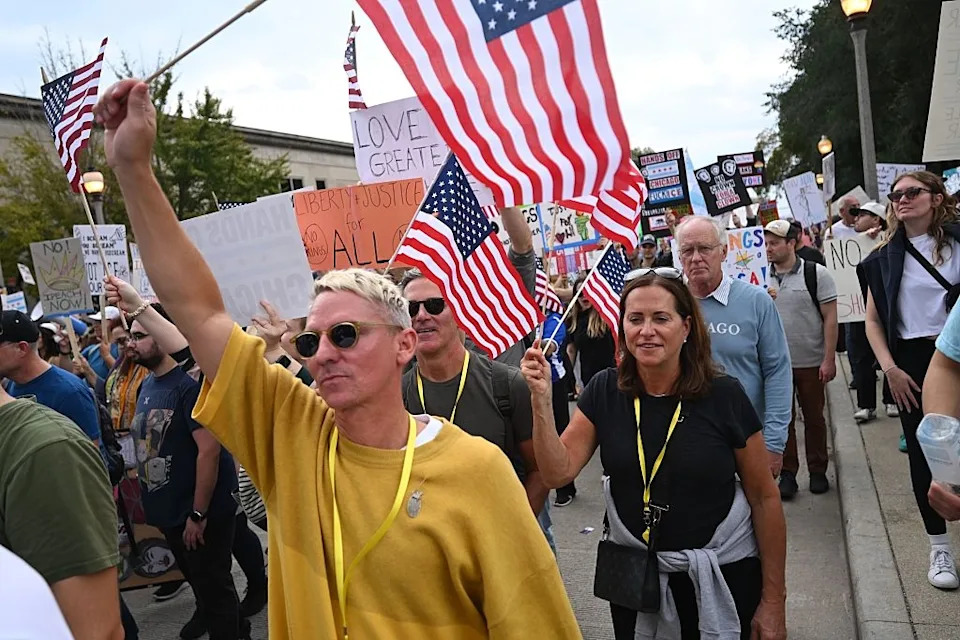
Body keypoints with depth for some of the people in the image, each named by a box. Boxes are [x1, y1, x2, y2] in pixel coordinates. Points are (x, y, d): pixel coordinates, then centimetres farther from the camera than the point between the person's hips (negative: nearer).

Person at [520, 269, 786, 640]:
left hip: (722, 575, -2)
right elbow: (558, 473, -11)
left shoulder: (724, 395, -14)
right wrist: (541, 398, -23)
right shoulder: (605, 391, -7)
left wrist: (773, 600, -3)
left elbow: (764, 498, -6)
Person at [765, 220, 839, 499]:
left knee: (814, 418, 10)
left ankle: (818, 471, 24)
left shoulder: (816, 273, -6)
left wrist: (829, 359, -11)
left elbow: (830, 318, -7)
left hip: (811, 362, -2)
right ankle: (787, 473, 19)